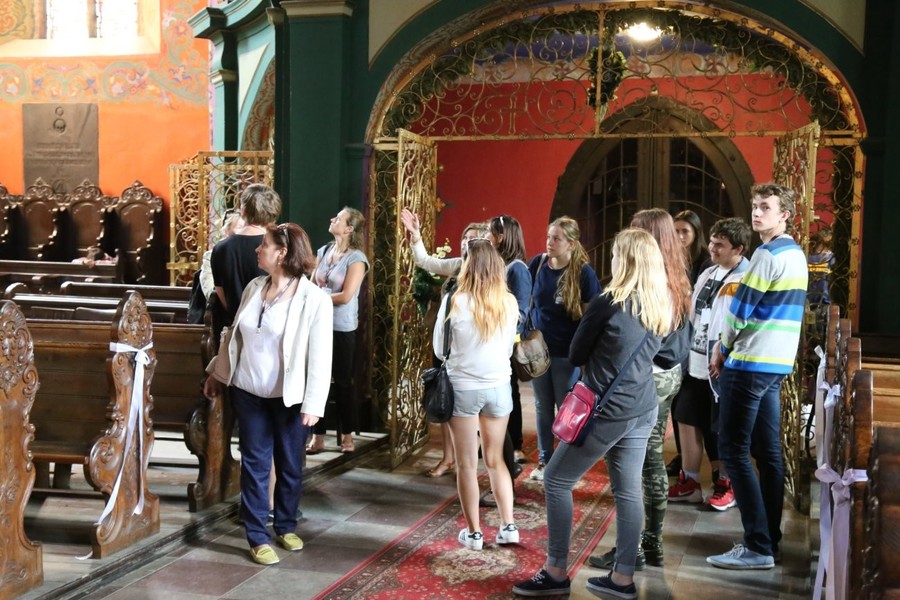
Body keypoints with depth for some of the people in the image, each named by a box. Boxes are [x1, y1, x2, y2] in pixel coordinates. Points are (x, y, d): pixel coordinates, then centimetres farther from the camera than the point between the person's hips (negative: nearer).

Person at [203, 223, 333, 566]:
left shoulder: (314, 299, -14)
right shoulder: (254, 287, 1)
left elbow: (320, 356, -15)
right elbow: (234, 334, 12)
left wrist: (313, 403, -17)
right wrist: (217, 372, 15)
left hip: (289, 397, -3)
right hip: (248, 392, 4)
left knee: (290, 465, 11)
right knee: (255, 463, 7)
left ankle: (286, 526, 31)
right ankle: (258, 537, 15)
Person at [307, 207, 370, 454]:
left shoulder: (356, 258, -11)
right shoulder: (323, 251, 8)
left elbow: (346, 296, -18)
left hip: (342, 329, -6)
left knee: (343, 382, 6)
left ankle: (347, 435, 20)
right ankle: (317, 436, 17)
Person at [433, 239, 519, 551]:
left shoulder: (454, 301, -14)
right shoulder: (509, 303, -5)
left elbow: (439, 349, -2)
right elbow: (509, 348, 9)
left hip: (462, 388, -3)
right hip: (499, 387, 3)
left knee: (467, 464, 9)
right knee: (495, 459, 18)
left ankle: (474, 532, 16)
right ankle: (508, 526, 18)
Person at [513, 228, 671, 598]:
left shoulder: (607, 303, -14)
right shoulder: (662, 306, 5)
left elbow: (575, 356, -3)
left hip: (607, 411, -7)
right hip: (643, 410, 7)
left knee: (556, 481, 5)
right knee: (628, 491, 11)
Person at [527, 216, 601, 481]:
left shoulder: (583, 272, -13)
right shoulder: (538, 264, -2)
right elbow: (527, 302, 10)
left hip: (567, 352, -4)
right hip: (538, 348, 4)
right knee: (542, 407, 14)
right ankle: (544, 460, 28)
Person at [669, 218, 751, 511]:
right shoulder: (708, 273, 12)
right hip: (696, 364, 8)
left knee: (722, 429, 5)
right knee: (688, 421, 12)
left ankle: (725, 485, 22)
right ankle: (689, 482, 25)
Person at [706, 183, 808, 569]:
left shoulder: (768, 254, -15)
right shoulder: (795, 254, 16)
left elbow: (742, 306, -13)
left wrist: (721, 347, 2)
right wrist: (732, 346, 14)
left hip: (750, 363, -10)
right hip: (777, 363, 10)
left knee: (733, 452, -6)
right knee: (767, 452, 10)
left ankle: (758, 547, -6)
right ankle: (769, 540, 15)